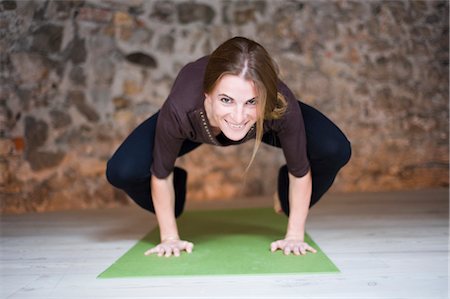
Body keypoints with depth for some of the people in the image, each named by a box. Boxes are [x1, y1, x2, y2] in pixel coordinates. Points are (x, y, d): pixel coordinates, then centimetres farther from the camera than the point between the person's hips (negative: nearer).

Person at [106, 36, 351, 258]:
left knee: (335, 151, -19)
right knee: (121, 171, -20)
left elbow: (300, 172, -22)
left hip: (262, 119, 1)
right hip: (197, 124, 0)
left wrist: (295, 236, -15)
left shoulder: (282, 107, -41)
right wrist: (169, 238, -12)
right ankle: (172, 211, 17)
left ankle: (292, 214, 15)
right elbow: (160, 174, -22)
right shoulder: (181, 108, -42)